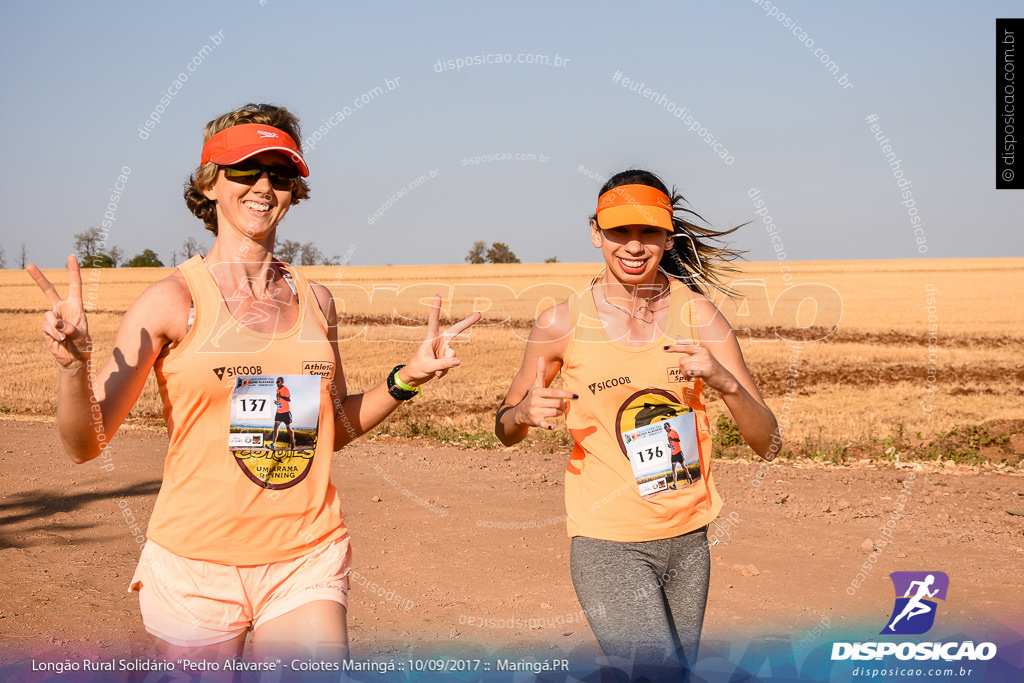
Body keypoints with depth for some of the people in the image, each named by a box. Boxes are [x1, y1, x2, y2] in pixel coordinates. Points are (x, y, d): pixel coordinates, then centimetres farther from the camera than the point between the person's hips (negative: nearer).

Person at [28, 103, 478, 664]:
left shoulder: (315, 300, 7)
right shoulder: (173, 300, -6)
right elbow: (86, 444, -9)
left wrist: (408, 378, 7)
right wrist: (72, 362, -27)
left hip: (306, 564, 3)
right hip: (196, 567, -3)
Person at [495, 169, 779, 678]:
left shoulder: (697, 314, -3)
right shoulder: (563, 323, -8)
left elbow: (767, 444, -4)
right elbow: (505, 430, 6)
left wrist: (725, 382, -23)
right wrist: (525, 412, -17)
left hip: (688, 540, 4)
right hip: (609, 544, -4)